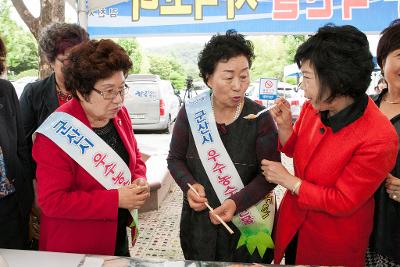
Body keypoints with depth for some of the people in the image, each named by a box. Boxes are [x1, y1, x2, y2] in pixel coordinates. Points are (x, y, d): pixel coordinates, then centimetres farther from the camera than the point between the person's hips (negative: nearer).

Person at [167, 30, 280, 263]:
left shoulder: (260, 118, -13)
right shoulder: (191, 112, -8)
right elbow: (176, 158, 3)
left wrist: (237, 202, -24)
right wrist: (189, 185, -17)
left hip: (248, 222, -2)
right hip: (199, 218, 2)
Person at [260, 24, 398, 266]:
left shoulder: (379, 139, -30)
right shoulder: (313, 107, -12)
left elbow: (343, 202, -22)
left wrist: (289, 181, -20)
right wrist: (284, 126, -14)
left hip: (334, 245, -5)